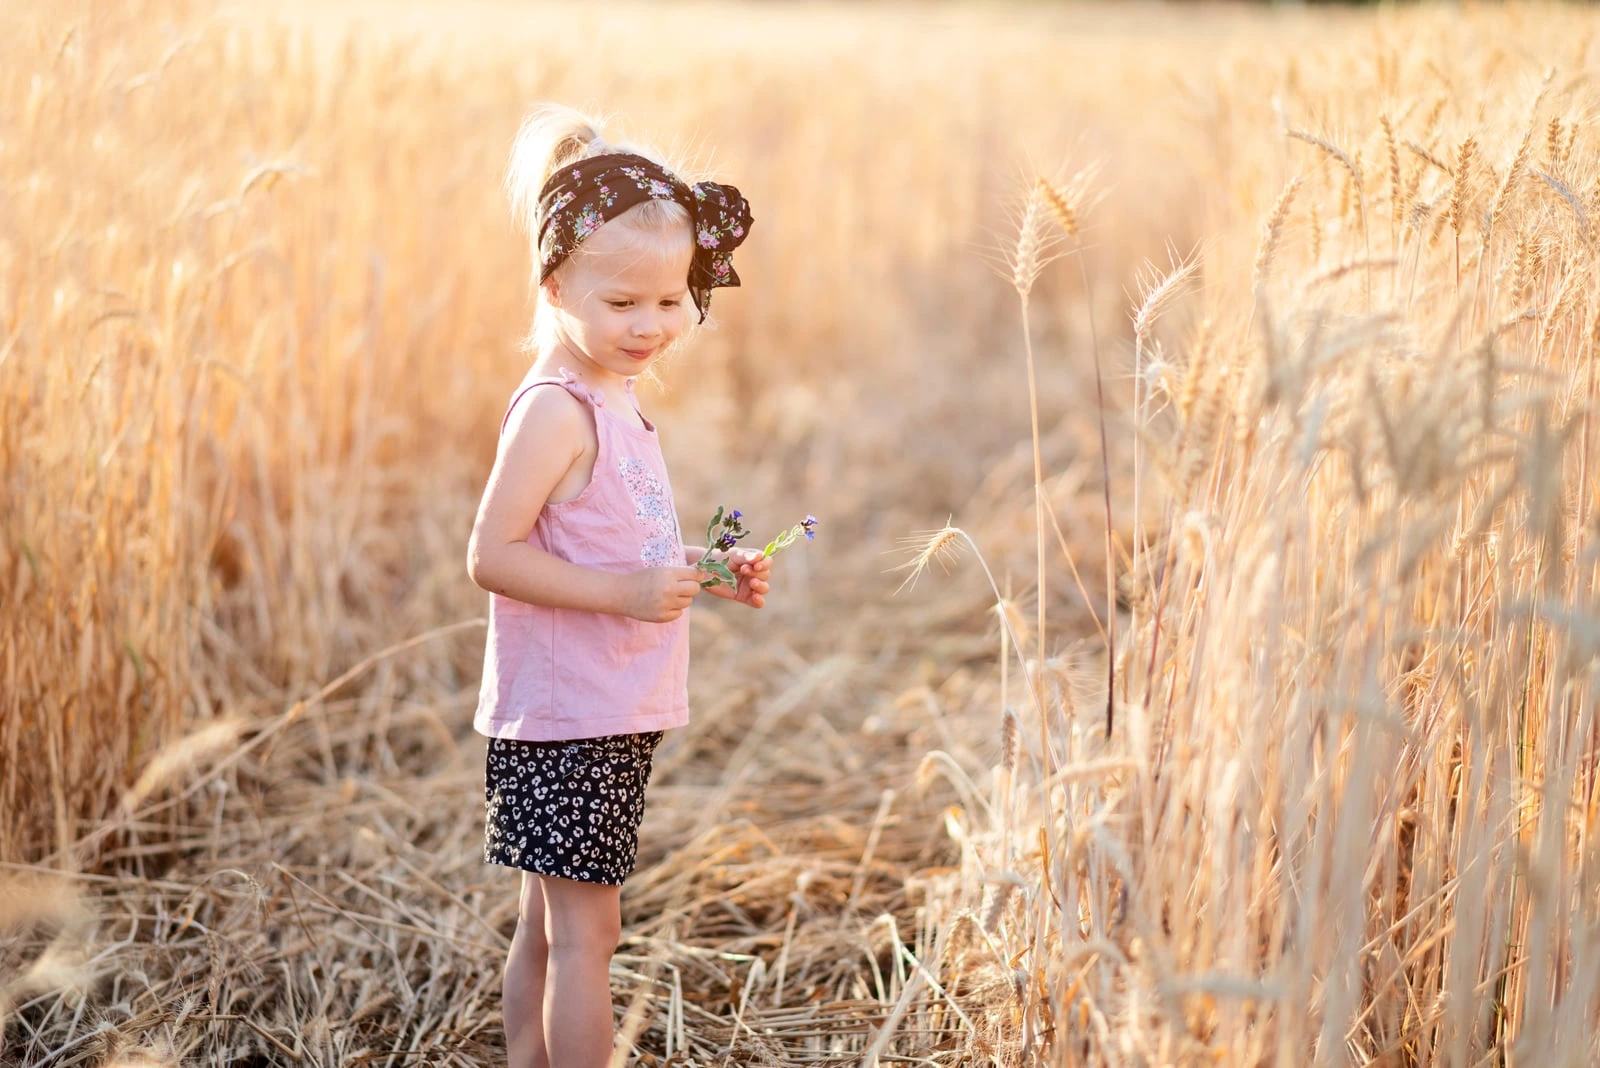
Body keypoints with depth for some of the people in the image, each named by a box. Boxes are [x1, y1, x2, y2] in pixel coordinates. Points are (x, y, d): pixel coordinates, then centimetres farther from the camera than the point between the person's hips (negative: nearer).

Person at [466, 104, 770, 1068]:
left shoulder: (616, 400, 12)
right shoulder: (554, 410, -17)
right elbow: (492, 556, -22)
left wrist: (705, 572, 8)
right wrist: (627, 591, -27)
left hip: (613, 715, 9)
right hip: (566, 716, -9)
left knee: (549, 925, 17)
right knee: (587, 931, -3)